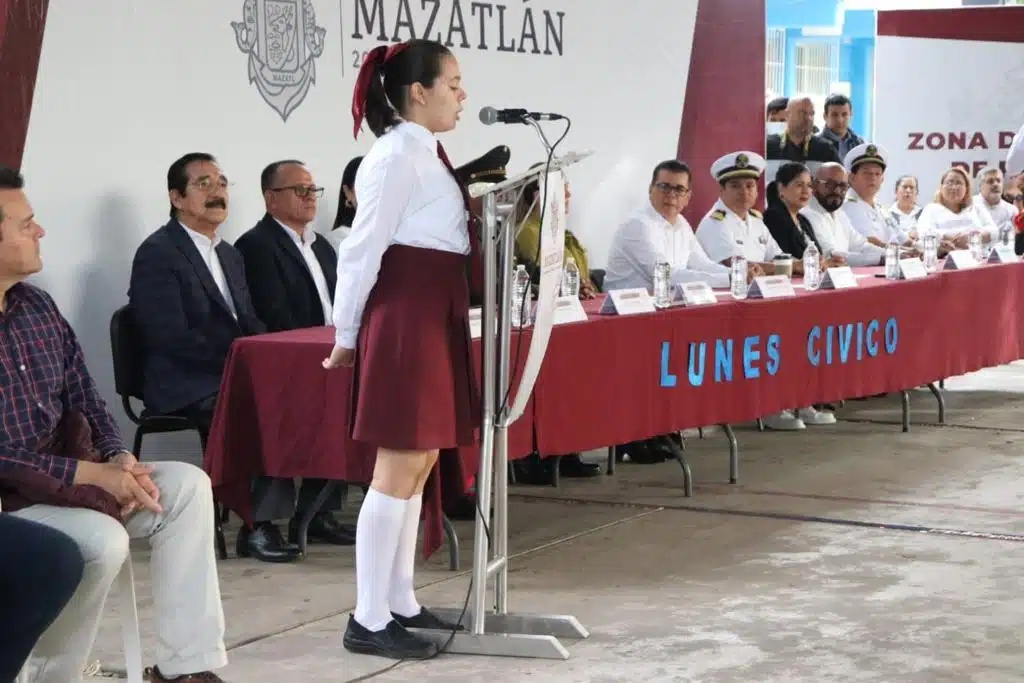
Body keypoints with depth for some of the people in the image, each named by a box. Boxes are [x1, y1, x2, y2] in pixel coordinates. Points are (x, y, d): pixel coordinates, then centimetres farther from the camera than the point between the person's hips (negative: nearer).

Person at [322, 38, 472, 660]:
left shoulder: (425, 154, 16)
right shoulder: (397, 154, -14)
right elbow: (363, 250, -14)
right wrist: (347, 337, -9)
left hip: (434, 317, 10)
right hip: (405, 317, -10)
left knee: (421, 463, 13)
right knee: (399, 468, -8)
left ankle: (400, 603, 21)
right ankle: (369, 620, -3)